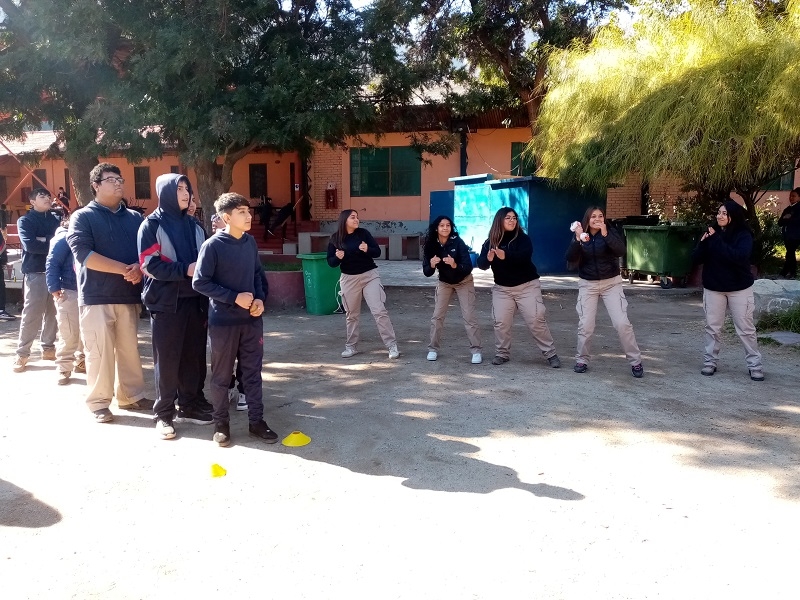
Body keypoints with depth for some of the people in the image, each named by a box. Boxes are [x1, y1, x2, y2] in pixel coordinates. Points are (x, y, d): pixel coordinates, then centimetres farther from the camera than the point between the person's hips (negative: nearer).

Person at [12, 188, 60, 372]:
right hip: (35, 273, -4)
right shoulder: (25, 220, 4)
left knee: (53, 312, 6)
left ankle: (48, 348, 18)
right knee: (32, 314, -7)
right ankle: (22, 353, 0)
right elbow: (30, 244, -11)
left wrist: (43, 241, -8)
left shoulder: (55, 219, 16)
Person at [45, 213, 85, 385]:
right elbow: (52, 264, -11)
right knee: (69, 334, -7)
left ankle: (81, 361, 25)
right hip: (68, 293, -7)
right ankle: (64, 369, 2)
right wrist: (54, 289, -17)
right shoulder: (64, 238, -8)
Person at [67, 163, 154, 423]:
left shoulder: (135, 218, 14)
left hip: (129, 294, 4)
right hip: (97, 296, -4)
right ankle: (99, 403, 10)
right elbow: (83, 253, -13)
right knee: (99, 351, -1)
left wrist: (139, 268, -13)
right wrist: (124, 269, -18)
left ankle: (131, 396, 21)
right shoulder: (82, 217, 1)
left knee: (129, 348, 9)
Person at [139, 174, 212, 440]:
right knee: (166, 359, 1)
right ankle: (164, 413, 11)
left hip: (195, 301, 5)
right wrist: (185, 269, -19)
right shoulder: (152, 225, -2)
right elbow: (150, 264, -11)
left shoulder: (194, 225, 14)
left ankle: (191, 406, 22)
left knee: (194, 356, 8)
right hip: (165, 303, -5)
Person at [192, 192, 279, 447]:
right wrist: (234, 297, -17)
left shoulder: (250, 242, 4)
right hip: (223, 322, -4)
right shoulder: (213, 246, -13)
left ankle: (256, 420, 22)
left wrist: (260, 299, -2)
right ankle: (221, 423, 22)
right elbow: (199, 282, -13)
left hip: (251, 320, 5)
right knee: (222, 375, 8)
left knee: (252, 372, 11)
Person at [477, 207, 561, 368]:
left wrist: (505, 255, -44)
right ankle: (502, 354, 14)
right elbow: (481, 264, -10)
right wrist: (488, 259, -33)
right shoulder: (490, 242, 0)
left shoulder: (523, 238, -7)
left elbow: (524, 255, -27)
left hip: (527, 286, -2)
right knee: (501, 322, -2)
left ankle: (551, 354, 4)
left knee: (536, 321, -6)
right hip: (502, 288, 3)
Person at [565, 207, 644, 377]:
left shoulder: (611, 232, -4)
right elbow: (571, 259, -14)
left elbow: (621, 251, -22)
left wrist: (605, 235, -32)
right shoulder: (580, 235, 0)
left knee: (622, 323, -8)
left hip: (611, 283, -1)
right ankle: (582, 360, 13)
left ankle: (636, 362, 3)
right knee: (585, 325, -4)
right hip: (588, 285, 1)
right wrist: (578, 239, -26)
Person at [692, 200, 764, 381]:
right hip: (713, 288, 3)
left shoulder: (743, 235, -10)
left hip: (739, 288, -3)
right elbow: (697, 258, -3)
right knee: (712, 327, 7)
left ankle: (755, 365, 11)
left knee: (746, 329, 2)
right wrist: (703, 243, -22)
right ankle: (710, 362, 17)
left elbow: (740, 256, -27)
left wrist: (717, 241, -29)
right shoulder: (712, 233, 1)